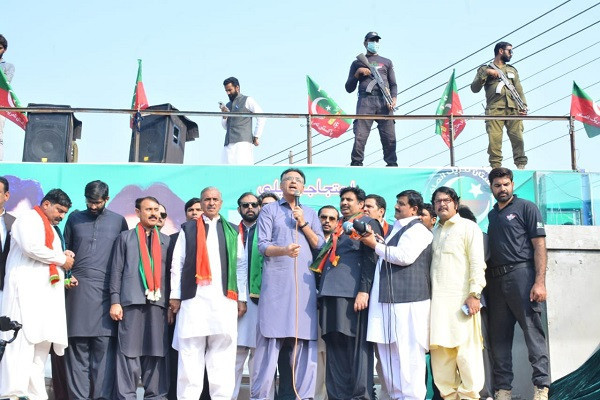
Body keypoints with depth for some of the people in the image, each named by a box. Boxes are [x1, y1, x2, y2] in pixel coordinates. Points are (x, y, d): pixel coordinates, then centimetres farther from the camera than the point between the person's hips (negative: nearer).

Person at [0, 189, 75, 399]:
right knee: (23, 340, -14)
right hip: (27, 288, -9)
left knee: (42, 342, 2)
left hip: (47, 291, 9)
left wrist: (63, 256, 10)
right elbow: (31, 247, -15)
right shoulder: (28, 218, 0)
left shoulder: (52, 229, 27)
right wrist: (61, 258, -6)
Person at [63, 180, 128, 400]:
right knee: (78, 345, -1)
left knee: (104, 344, -5)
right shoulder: (75, 218, 13)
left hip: (105, 291, -1)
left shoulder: (118, 221, 10)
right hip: (78, 290, 1)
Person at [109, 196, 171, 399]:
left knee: (157, 353, 0)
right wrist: (115, 301, -3)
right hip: (132, 301, -2)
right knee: (129, 352, -4)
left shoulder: (166, 240, 18)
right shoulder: (125, 237, 13)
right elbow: (116, 270, 6)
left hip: (159, 302, 2)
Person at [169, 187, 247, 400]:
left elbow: (241, 266, 12)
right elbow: (177, 264, 8)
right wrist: (175, 295, 1)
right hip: (194, 297, -1)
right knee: (190, 351, -2)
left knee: (223, 351, 0)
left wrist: (242, 298, 4)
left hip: (224, 298, 1)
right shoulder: (188, 229, 13)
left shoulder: (233, 231, 16)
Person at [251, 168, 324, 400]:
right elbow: (262, 245, 0)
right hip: (276, 281, -3)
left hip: (305, 282, 3)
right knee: (270, 339, -6)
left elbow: (320, 246, 11)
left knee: (306, 340, -1)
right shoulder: (269, 210, 10)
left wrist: (303, 224, -1)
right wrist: (283, 250, -19)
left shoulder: (310, 214, 20)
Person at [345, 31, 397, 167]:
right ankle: (356, 164, -13)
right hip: (365, 100, -1)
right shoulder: (357, 63, 23)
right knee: (360, 135, -15)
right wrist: (358, 73, 2)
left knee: (389, 136, -10)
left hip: (384, 101, 1)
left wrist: (393, 98, -1)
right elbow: (349, 88, 17)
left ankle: (392, 164, -6)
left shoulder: (386, 62, 28)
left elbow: (393, 84, 19)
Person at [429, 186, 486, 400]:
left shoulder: (468, 227, 4)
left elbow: (477, 263, -5)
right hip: (437, 300, 5)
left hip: (461, 298, -5)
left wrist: (474, 294, -14)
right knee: (439, 350, 2)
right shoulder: (434, 232, 21)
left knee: (466, 349, -7)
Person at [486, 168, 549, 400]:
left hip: (522, 275, -6)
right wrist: (486, 283, 8)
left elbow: (539, 245, -5)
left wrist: (540, 282, -15)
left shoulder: (526, 208, 3)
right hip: (496, 281, 6)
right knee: (499, 336, 7)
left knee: (533, 331, -7)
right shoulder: (491, 215, 19)